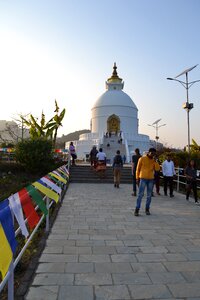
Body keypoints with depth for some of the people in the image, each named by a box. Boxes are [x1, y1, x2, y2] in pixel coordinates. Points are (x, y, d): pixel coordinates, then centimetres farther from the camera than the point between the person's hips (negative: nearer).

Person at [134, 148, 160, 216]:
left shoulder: (154, 161, 9)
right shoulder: (142, 159, -2)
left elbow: (157, 169, -3)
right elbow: (138, 168, 3)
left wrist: (155, 161, -11)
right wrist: (137, 177, 4)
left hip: (151, 179, 4)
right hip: (143, 178, -4)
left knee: (149, 195, 7)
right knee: (140, 194, -7)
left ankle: (147, 209, 17)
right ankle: (137, 209, -4)